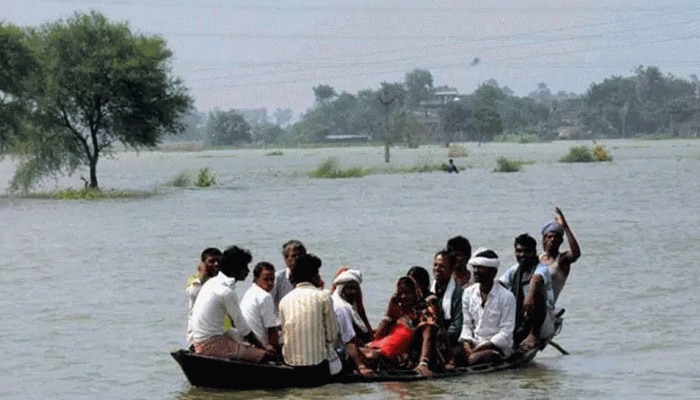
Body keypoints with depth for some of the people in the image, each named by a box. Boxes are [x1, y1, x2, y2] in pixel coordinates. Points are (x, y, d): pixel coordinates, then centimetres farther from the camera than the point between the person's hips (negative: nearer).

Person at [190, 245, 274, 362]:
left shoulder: (212, 282, 12)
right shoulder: (227, 292, -17)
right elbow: (243, 329, -12)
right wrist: (262, 346, 1)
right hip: (212, 345, -10)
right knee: (265, 355, -16)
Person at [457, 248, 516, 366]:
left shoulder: (506, 297, -9)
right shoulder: (468, 293, 7)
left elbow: (506, 333, -11)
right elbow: (466, 325, 9)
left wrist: (478, 349, -19)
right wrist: (466, 344, -12)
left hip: (498, 346, -5)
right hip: (474, 342, 5)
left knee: (473, 359, -34)